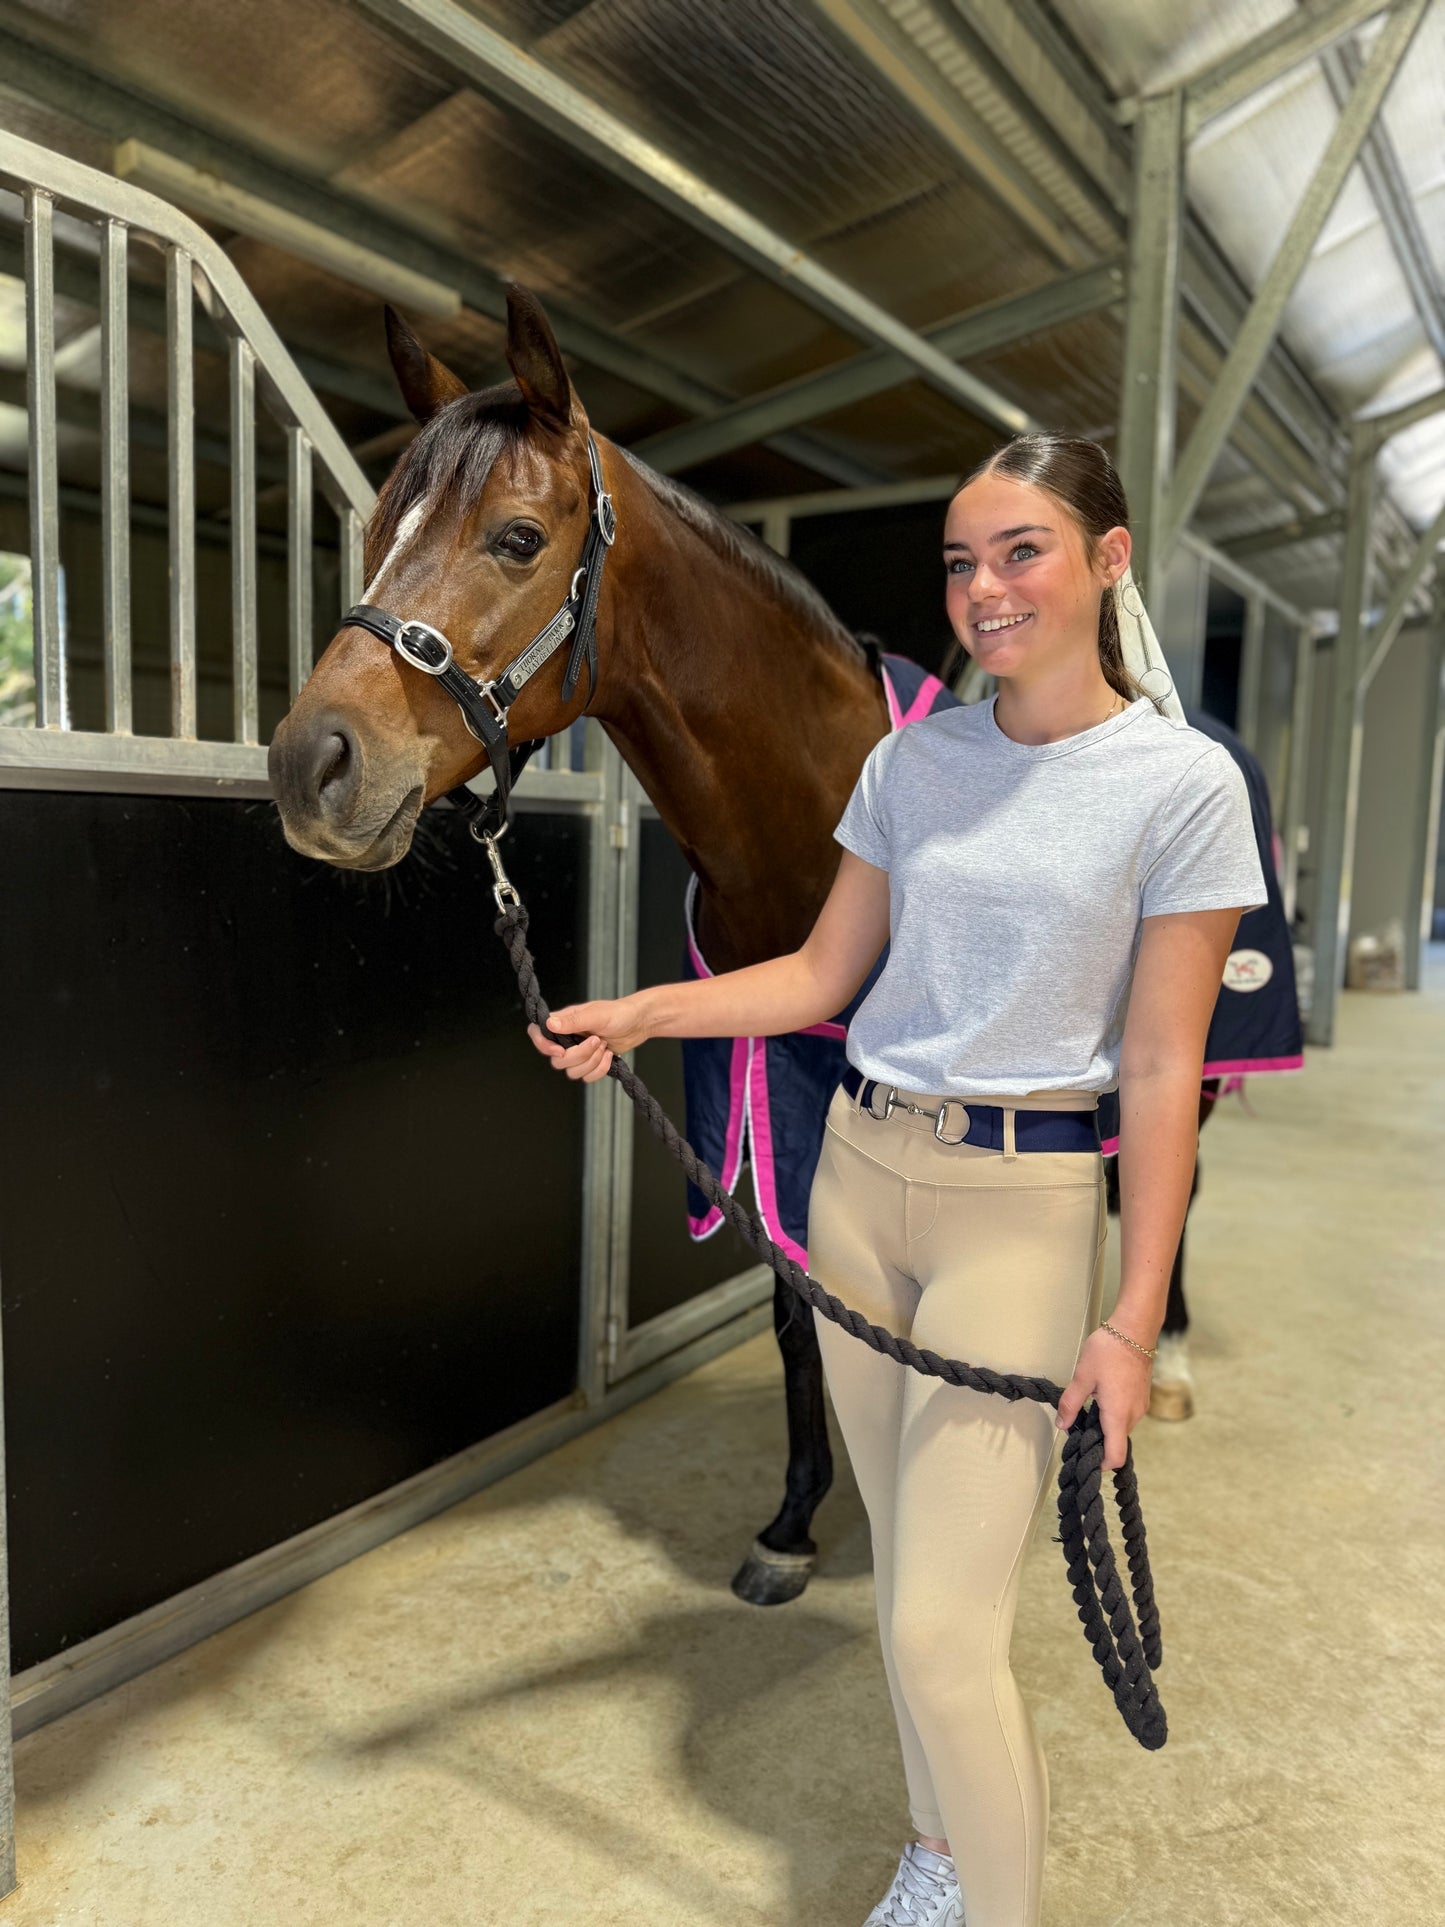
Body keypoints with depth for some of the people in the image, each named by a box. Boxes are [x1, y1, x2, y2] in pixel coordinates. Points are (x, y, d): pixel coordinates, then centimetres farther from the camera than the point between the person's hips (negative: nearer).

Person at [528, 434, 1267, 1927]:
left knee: (943, 1631, -5)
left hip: (1024, 1204, -5)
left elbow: (1160, 1069, -9)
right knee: (907, 1568, 19)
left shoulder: (1183, 784, -8)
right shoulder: (913, 759, 5)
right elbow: (820, 975, 8)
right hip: (860, 1172, 5)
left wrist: (1132, 1321, -10)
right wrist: (640, 1014, -3)